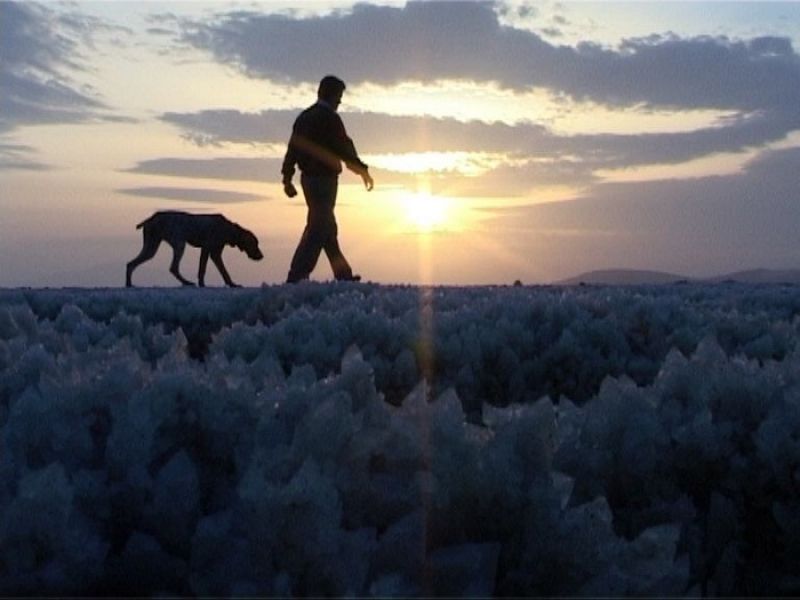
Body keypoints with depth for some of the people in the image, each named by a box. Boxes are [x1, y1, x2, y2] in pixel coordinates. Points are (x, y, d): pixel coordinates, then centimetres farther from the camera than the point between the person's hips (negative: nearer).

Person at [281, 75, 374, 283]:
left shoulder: (304, 117, 12)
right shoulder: (330, 118, -13)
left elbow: (293, 147, 11)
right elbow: (345, 147, -12)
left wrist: (287, 178, 13)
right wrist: (362, 170, -2)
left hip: (308, 178, 9)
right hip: (325, 178, -9)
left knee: (328, 227, 16)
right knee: (317, 229, -8)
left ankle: (343, 273, 24)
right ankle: (296, 276, -13)